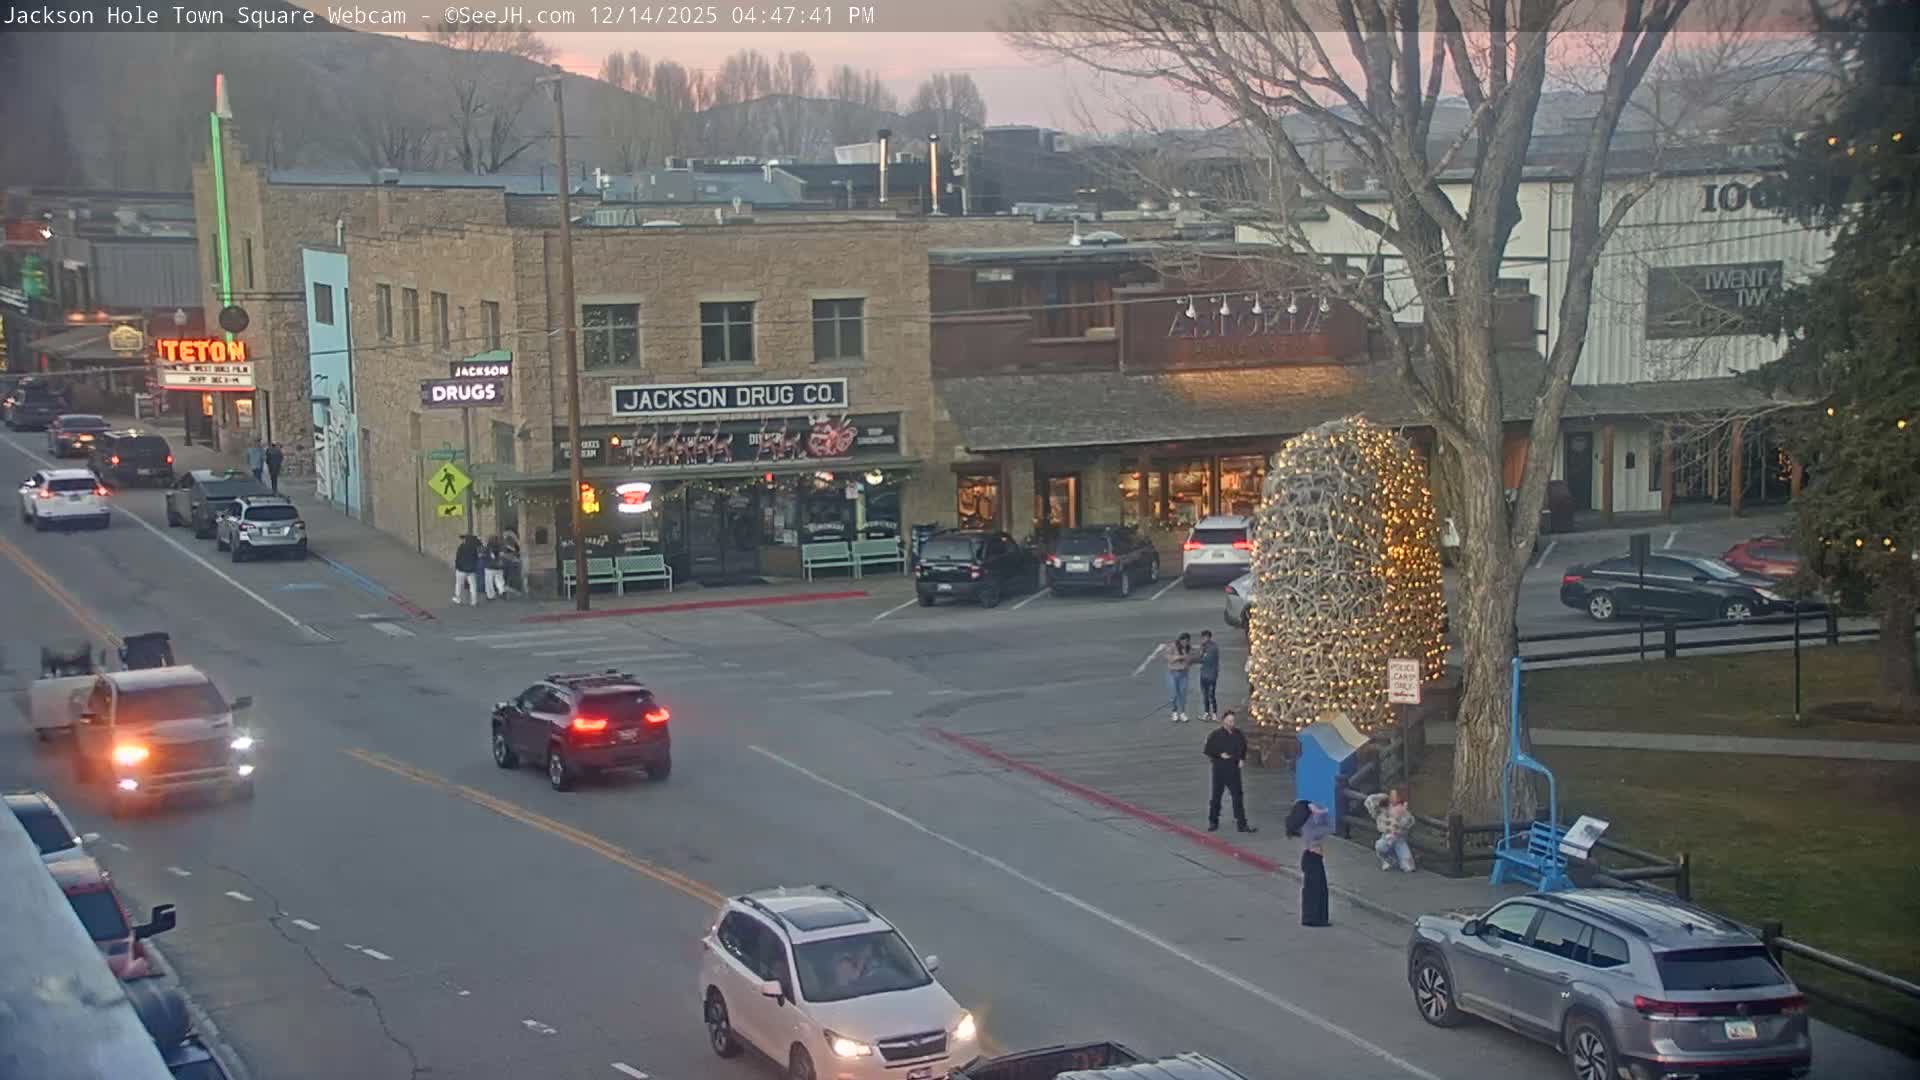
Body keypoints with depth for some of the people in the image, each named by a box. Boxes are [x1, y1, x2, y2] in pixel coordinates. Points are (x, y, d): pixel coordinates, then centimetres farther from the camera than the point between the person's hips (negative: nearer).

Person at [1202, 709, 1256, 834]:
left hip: (1234, 767, 3)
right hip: (1220, 768, -2)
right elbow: (1208, 750, -4)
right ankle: (1213, 822, 22)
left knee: (1238, 796, 0)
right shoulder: (1216, 735, -9)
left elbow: (1243, 748, 17)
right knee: (1216, 796, 8)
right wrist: (1219, 755, -16)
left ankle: (1241, 824, 4)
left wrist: (1241, 759, 2)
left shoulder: (1237, 733, 2)